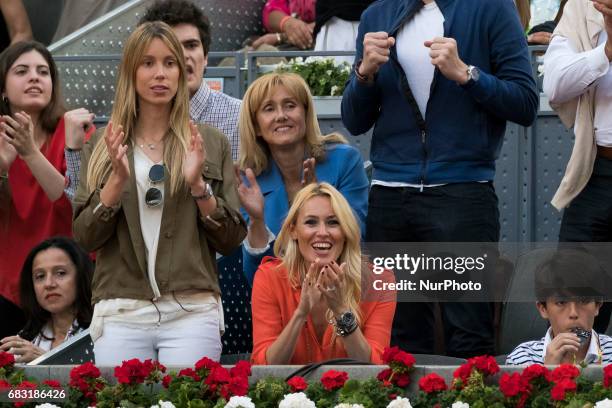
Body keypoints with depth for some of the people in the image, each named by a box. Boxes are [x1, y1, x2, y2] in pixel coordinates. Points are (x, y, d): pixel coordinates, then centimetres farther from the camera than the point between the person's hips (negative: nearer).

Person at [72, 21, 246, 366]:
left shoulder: (210, 143, 8)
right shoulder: (103, 145, 10)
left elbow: (231, 240, 6)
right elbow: (84, 237, 4)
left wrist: (199, 185, -9)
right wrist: (118, 179, -10)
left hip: (191, 312, -1)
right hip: (120, 314, 1)